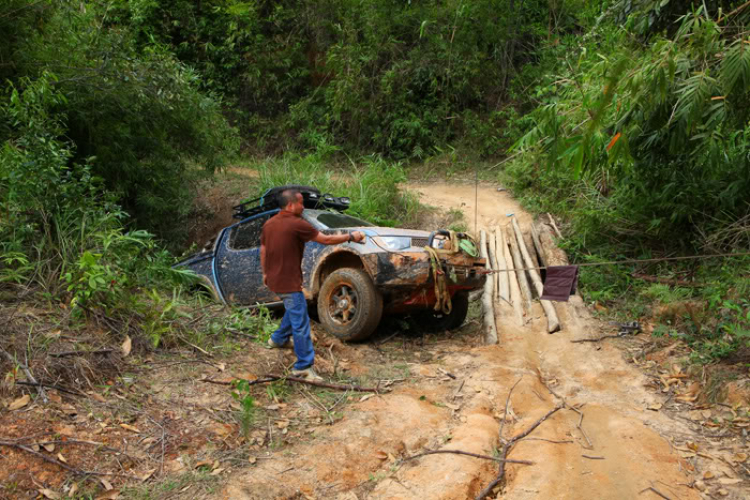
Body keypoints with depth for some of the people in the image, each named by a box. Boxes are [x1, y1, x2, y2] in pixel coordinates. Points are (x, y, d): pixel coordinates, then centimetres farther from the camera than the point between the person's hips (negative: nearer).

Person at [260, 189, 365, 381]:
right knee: (301, 323, -4)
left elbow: (263, 250, 15)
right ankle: (303, 366, 1)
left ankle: (279, 339, 44)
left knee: (294, 310, 30)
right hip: (288, 282, -9)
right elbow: (325, 239, -15)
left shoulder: (269, 223, 7)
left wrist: (265, 273, 27)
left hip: (273, 279, 9)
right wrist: (350, 236, -3)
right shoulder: (297, 224, -18)